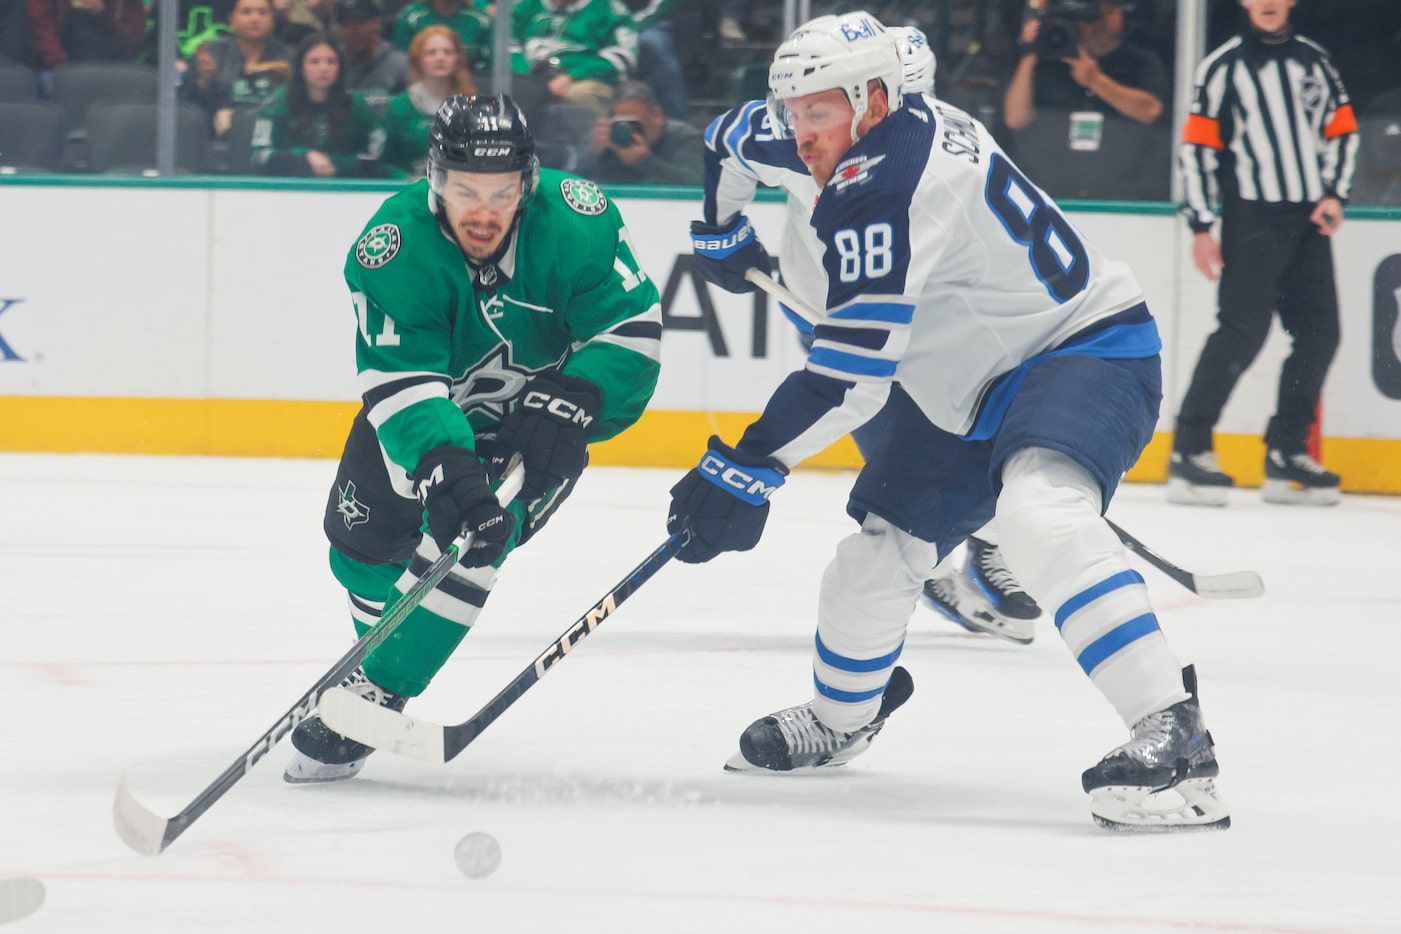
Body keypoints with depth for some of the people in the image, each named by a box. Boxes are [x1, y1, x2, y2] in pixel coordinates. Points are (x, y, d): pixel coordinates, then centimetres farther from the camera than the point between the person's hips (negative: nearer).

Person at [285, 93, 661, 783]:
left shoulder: (575, 222, -30)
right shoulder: (392, 248, -31)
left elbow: (632, 328, -24)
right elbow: (400, 384, -37)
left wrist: (568, 402, -40)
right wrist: (446, 467, -53)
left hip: (536, 416, -2)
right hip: (430, 409, 2)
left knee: (466, 541, -21)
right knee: (363, 540, 6)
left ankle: (372, 699, -10)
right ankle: (385, 654, 38)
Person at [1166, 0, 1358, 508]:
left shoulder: (1314, 60, 12)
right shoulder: (1223, 66, -1)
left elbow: (1343, 129, 17)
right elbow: (1197, 146, -3)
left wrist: (1335, 194, 2)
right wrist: (1202, 227, -8)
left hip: (1307, 220, 5)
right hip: (1250, 216, -5)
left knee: (1319, 333, 2)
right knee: (1244, 329, -17)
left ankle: (1285, 456, 13)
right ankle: (1189, 452, -16)